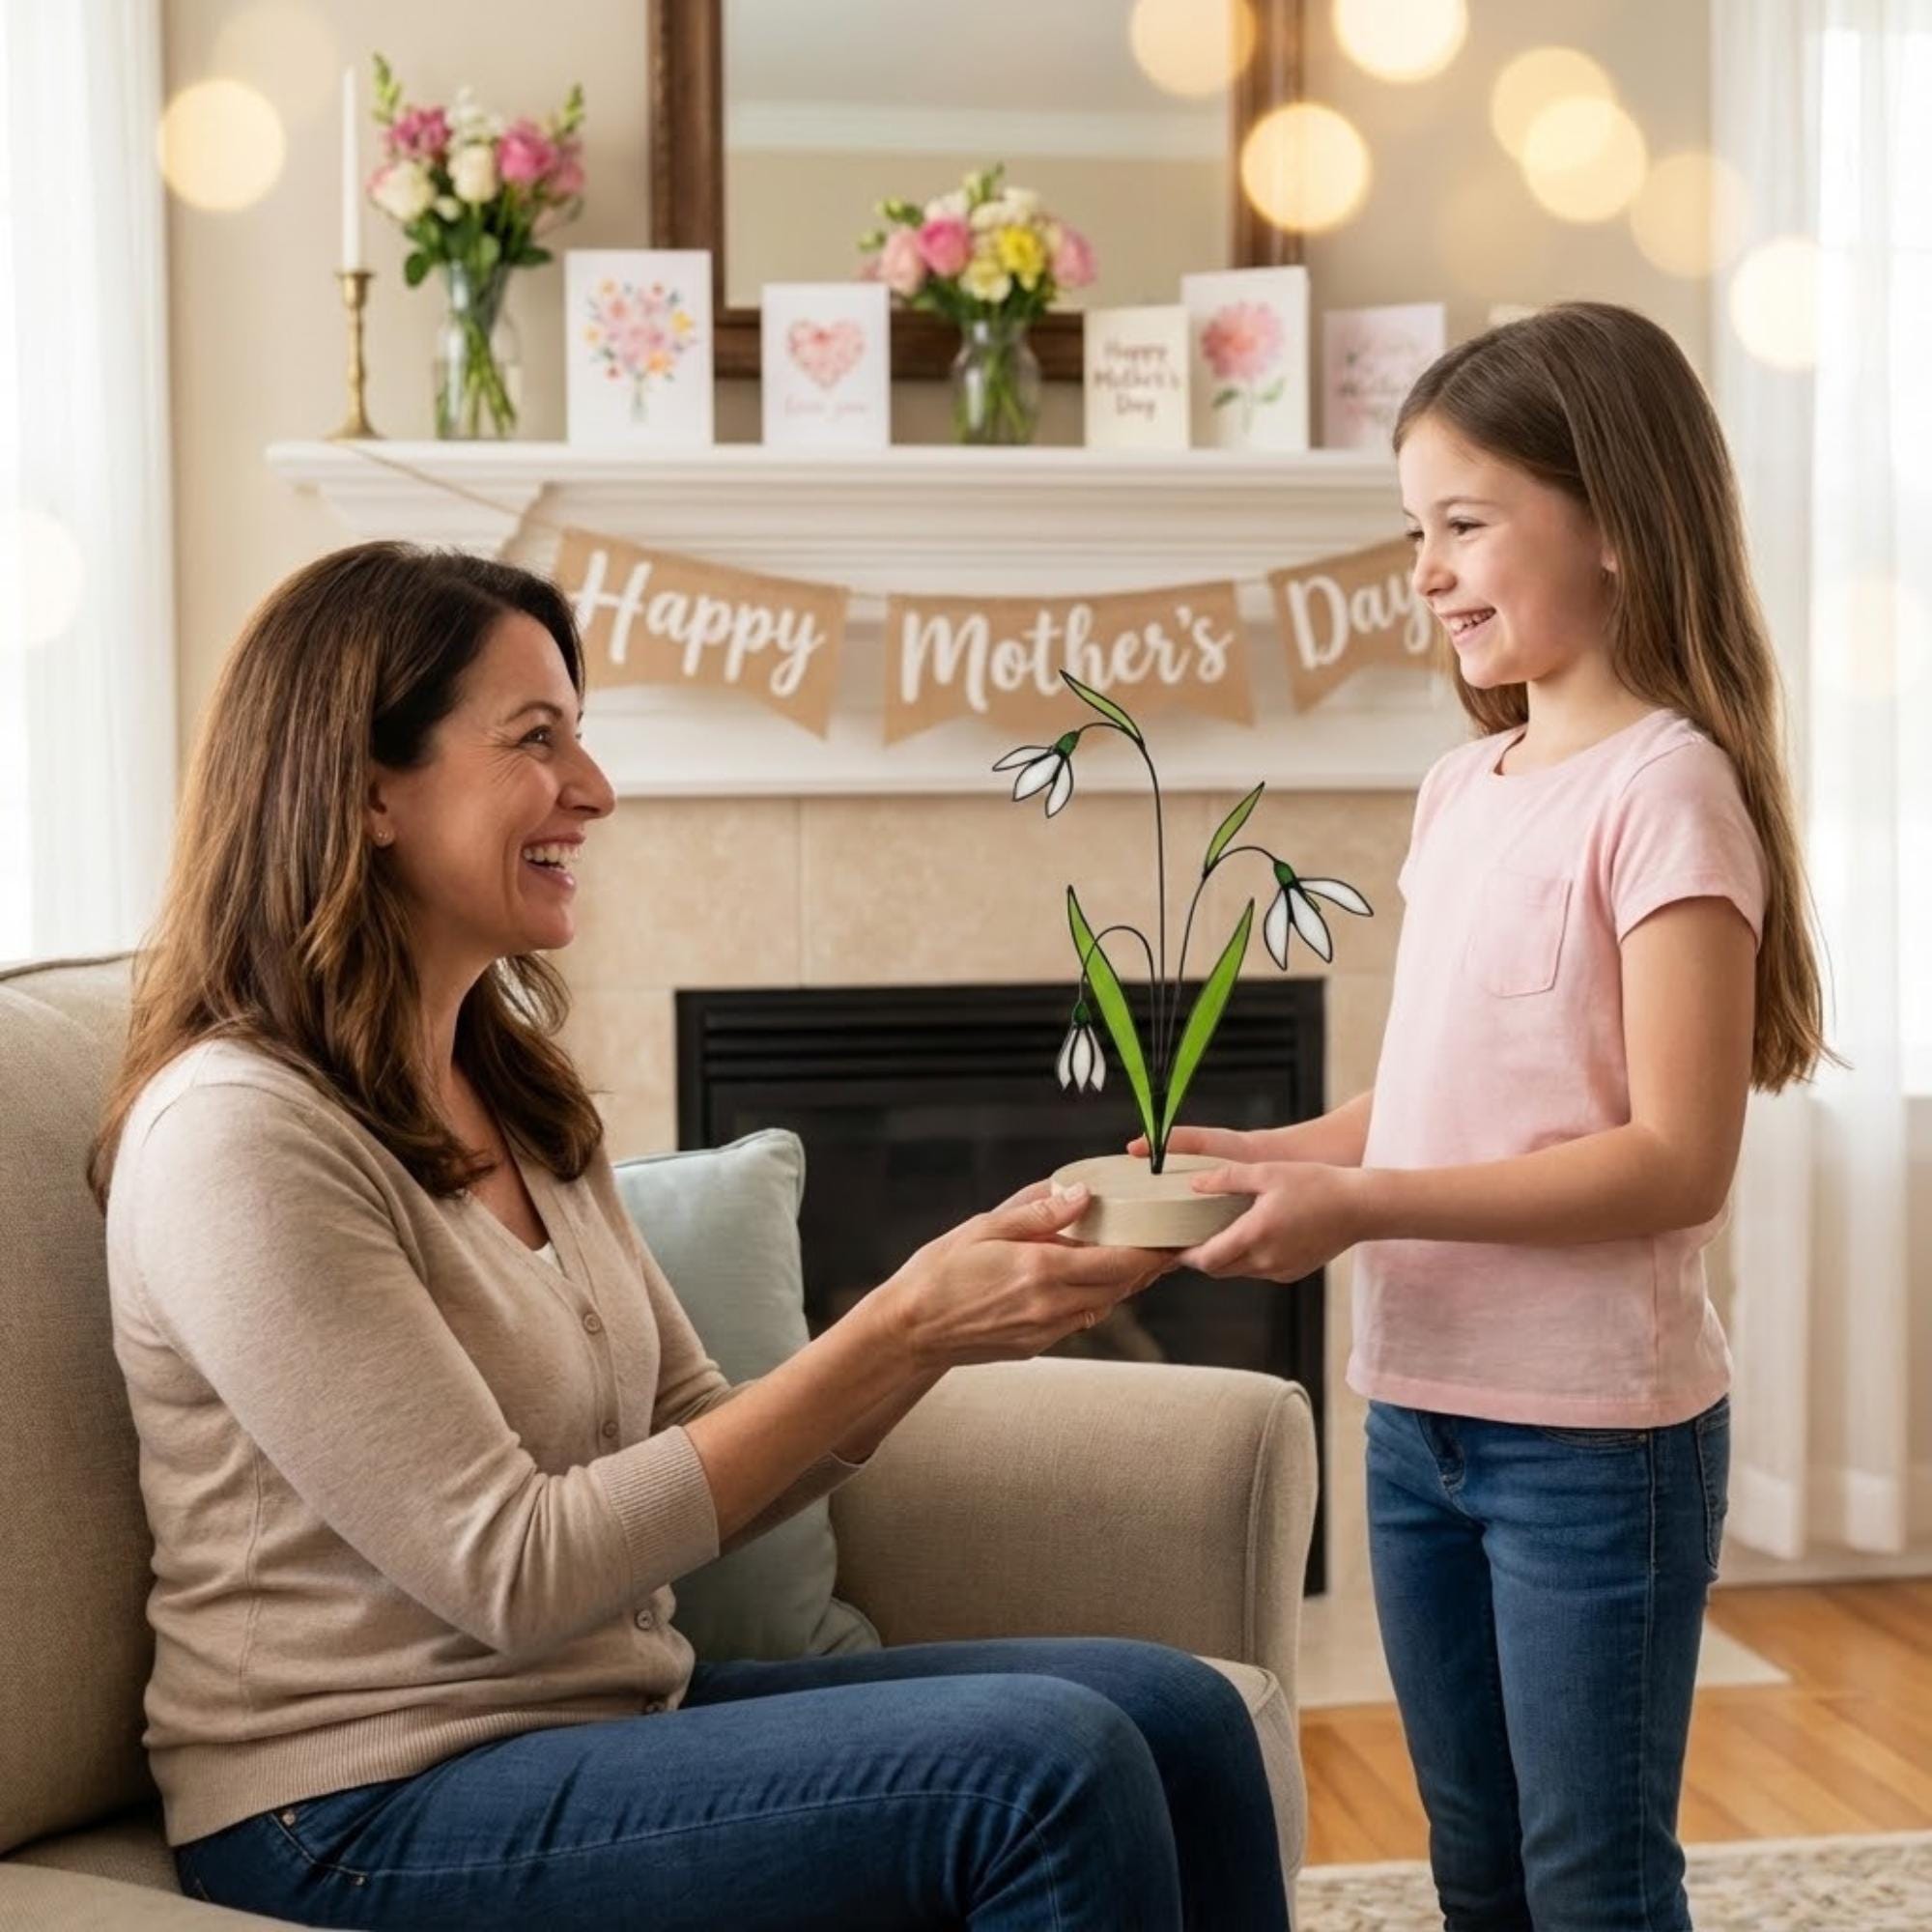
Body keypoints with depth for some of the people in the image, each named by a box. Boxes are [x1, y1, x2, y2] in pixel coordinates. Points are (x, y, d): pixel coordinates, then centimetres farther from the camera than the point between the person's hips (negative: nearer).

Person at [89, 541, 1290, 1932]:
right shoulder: (237, 1135, -17)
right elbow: (513, 1570, -20)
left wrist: (963, 1302, -7)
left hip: (608, 1712, 8)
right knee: (1049, 1767, -23)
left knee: (1177, 1713, -6)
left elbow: (711, 1458, 9)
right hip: (371, 1816, -8)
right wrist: (897, 1332, -20)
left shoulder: (521, 1097, 9)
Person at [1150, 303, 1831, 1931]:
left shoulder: (1664, 786, -14)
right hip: (1420, 1411, 7)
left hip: (1596, 1430, -7)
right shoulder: (1461, 790, 9)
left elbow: (1678, 1160, -19)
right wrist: (1258, 1157, 0)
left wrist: (1359, 1205, -22)